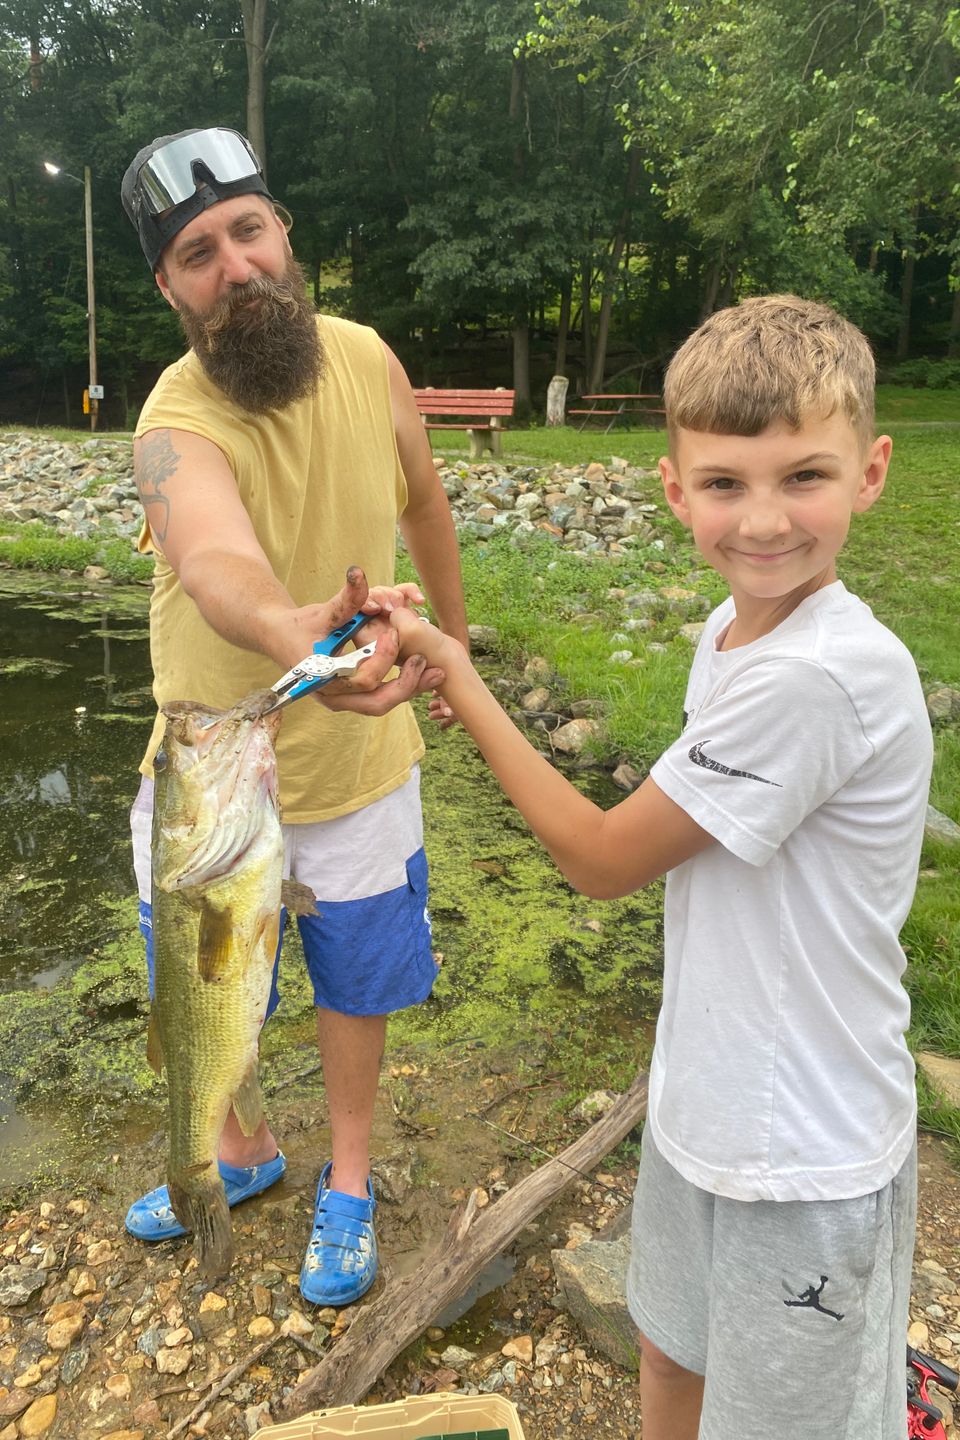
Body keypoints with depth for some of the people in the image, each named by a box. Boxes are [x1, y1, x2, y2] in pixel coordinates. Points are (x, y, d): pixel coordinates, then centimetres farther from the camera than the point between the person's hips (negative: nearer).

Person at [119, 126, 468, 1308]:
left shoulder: (366, 360, -13)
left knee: (355, 982, 17)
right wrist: (294, 630, -71)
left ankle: (347, 1181, 46)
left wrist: (455, 633, 15)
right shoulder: (178, 423, -26)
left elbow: (422, 501, 6)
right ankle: (241, 1153, 52)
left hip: (358, 764, 2)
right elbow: (215, 559, -49)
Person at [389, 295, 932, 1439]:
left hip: (806, 1159, -7)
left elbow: (603, 858, -23)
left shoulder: (821, 676, -32)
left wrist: (463, 688, -16)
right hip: (701, 1106, 8)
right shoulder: (731, 631, -3)